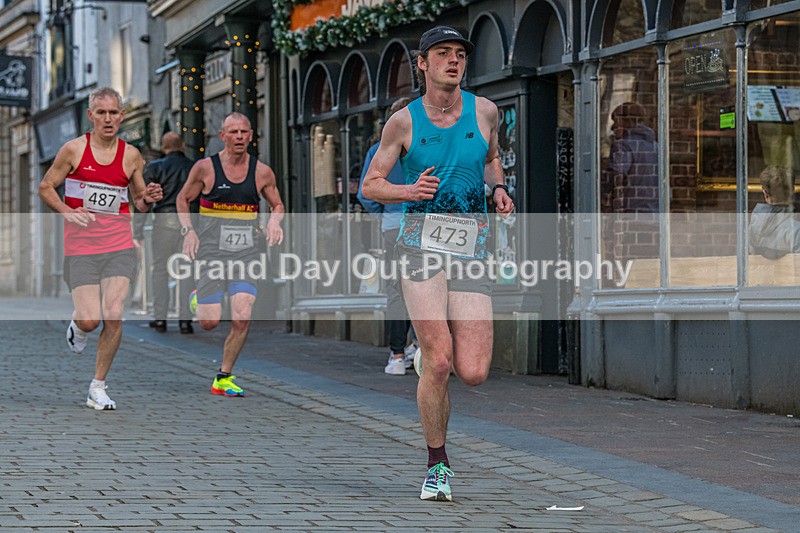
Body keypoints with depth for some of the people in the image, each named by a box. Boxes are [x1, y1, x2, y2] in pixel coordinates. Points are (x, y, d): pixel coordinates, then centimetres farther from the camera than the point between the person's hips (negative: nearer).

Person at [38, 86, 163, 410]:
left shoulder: (131, 155, 6)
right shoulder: (73, 149, -2)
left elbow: (138, 202, 17)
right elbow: (45, 187, 5)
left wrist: (148, 199, -7)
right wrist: (67, 213, -12)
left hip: (119, 247, 2)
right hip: (80, 249, -2)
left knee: (113, 317, -11)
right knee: (90, 321, -9)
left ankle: (98, 387, 3)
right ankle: (77, 325, 31)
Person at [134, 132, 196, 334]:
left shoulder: (155, 167, 3)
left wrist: (137, 232, -1)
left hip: (165, 219, -2)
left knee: (160, 269, 7)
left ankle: (160, 318, 5)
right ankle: (185, 320, -1)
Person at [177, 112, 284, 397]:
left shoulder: (262, 172, 3)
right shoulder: (205, 168, -3)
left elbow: (277, 205, 17)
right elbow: (183, 199, 9)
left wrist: (274, 221, -5)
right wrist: (188, 230, -6)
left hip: (246, 254, 2)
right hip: (211, 252, -2)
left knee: (242, 319, -12)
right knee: (209, 322, -7)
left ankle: (223, 379, 5)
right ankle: (199, 299, 32)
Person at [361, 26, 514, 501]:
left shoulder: (484, 111, 8)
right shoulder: (404, 121, 3)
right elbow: (371, 185, 9)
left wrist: (498, 187, 7)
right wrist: (409, 190, -10)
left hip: (473, 246, 2)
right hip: (422, 240, -2)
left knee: (474, 373, -8)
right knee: (438, 362, -15)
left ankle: (427, 355, 29)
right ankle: (437, 464, 4)